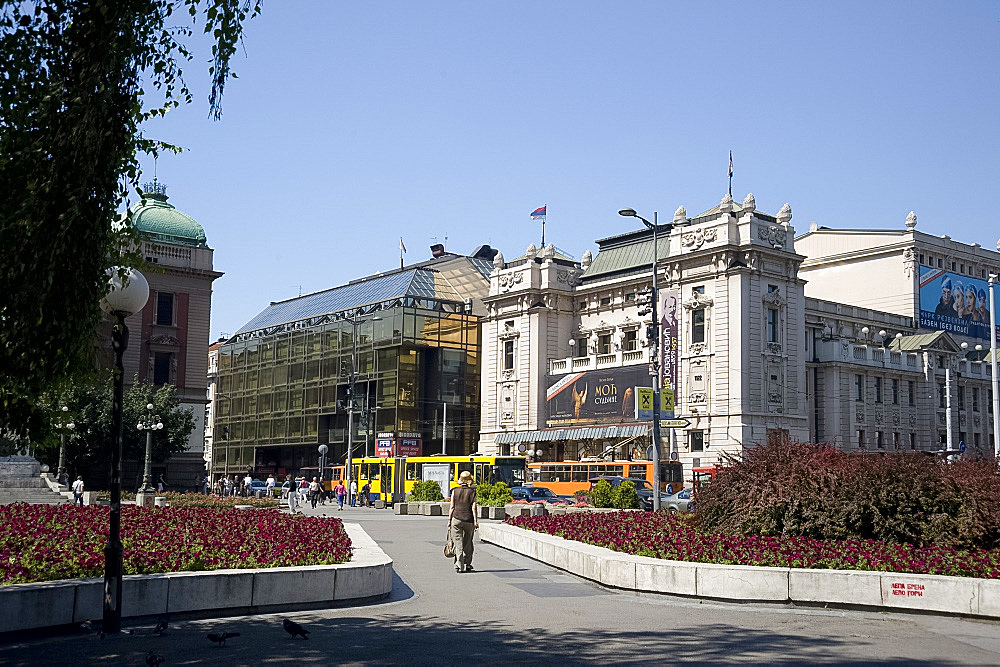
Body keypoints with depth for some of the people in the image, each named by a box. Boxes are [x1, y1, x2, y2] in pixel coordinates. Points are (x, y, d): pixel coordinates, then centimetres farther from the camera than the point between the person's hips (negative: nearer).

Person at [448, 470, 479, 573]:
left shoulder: (455, 491, 2)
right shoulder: (472, 492, -1)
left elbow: (452, 507, 1)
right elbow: (474, 508, -5)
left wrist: (449, 520, 8)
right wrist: (476, 521, -4)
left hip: (456, 519, 0)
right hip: (469, 520, 0)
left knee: (458, 542, 0)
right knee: (468, 543, 13)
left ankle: (459, 565, -8)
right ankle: (467, 565, 20)